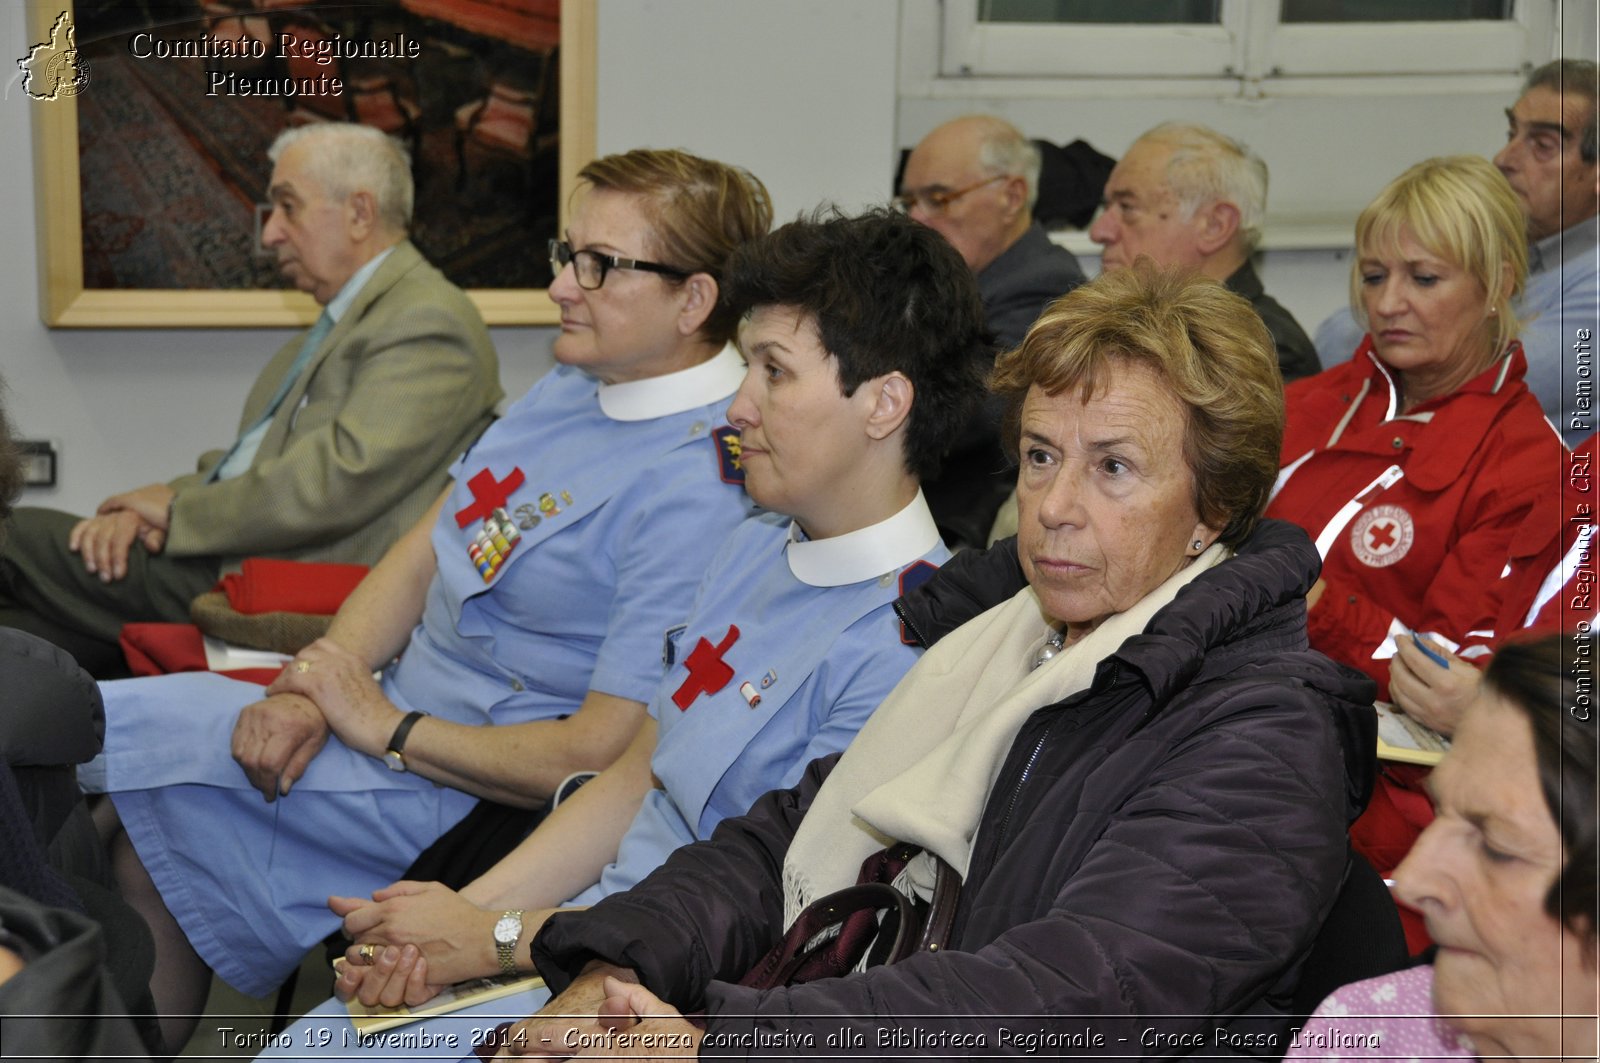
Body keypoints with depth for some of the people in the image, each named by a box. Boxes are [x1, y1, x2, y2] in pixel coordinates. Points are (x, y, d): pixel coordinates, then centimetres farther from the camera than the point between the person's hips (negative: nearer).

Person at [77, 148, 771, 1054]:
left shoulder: (698, 493, -23)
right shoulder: (571, 391, 8)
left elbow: (601, 758, -24)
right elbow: (423, 557, 11)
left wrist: (386, 728, -15)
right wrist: (313, 685, -6)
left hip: (462, 790, -8)